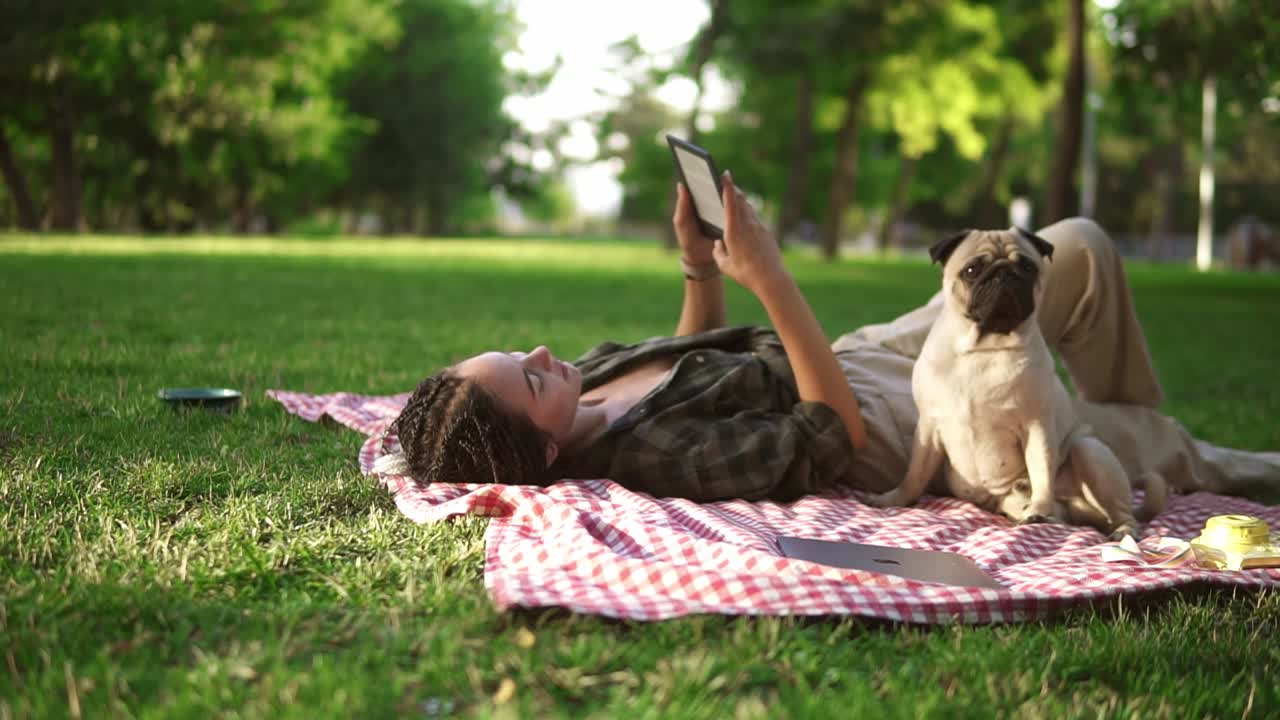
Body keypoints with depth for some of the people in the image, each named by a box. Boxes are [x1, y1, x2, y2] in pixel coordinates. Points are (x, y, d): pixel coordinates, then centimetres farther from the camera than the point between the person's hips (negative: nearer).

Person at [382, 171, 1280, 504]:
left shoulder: (585, 378, -10)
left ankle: (1166, 444, 35)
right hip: (887, 425, -8)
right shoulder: (656, 459, -37)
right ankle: (1193, 466, 43)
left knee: (1080, 249, 12)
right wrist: (770, 279, -34)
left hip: (862, 354, 8)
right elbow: (830, 432, -31)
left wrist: (700, 267, -5)